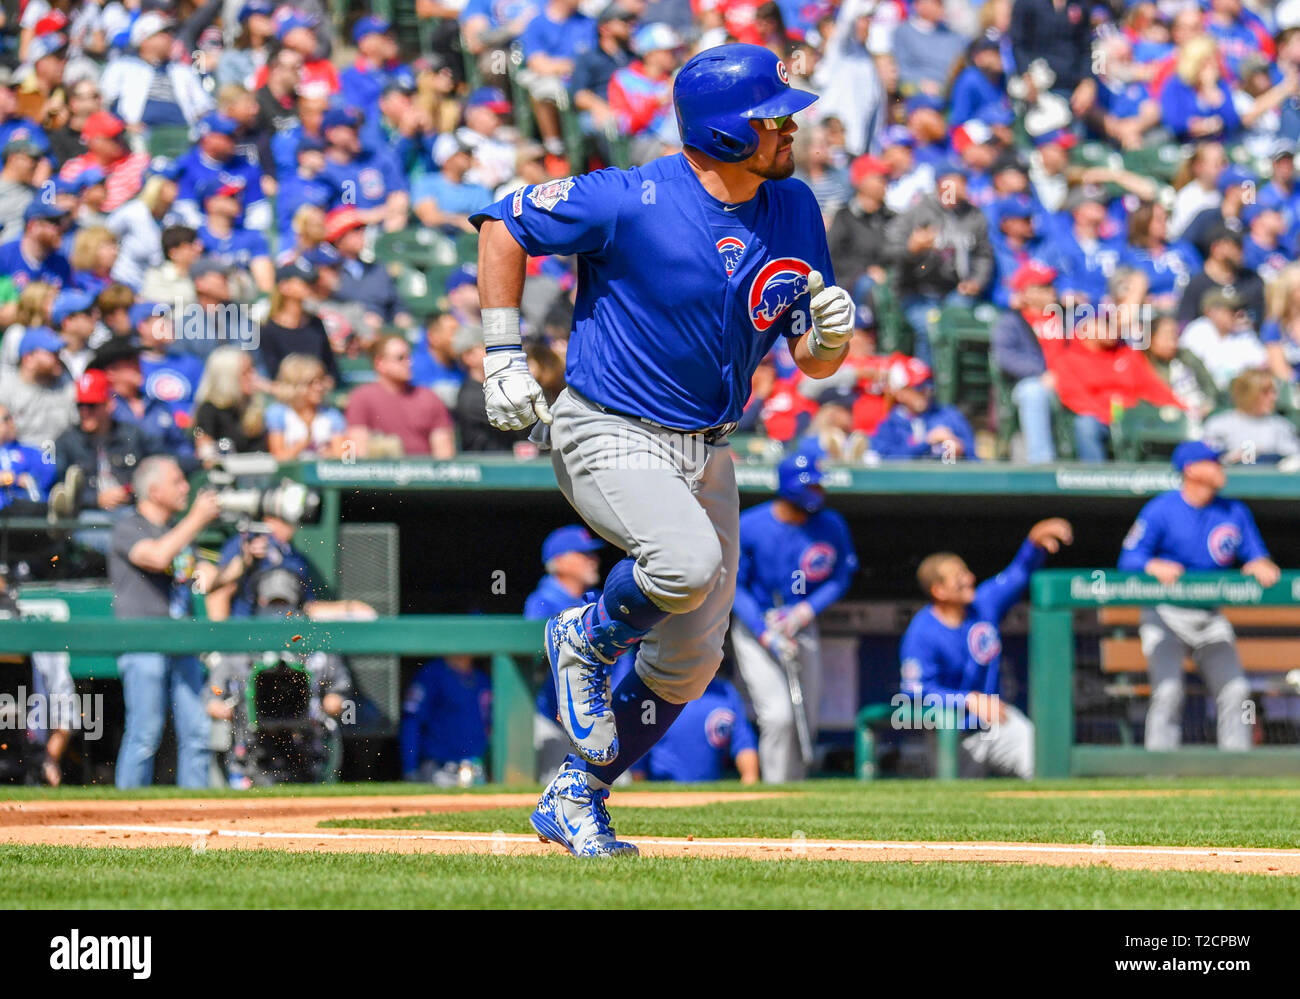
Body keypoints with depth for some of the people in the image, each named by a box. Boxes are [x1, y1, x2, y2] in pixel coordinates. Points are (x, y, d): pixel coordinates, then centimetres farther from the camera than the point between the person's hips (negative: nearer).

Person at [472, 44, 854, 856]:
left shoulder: (794, 212, -1)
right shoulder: (631, 202, -20)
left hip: (705, 453, 7)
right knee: (688, 562, -33)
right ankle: (589, 640, -1)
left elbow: (813, 363, 5)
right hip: (609, 438, -7)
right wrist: (505, 360, -12)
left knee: (690, 664, 9)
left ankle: (576, 802, 27)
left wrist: (830, 334, -19)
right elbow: (504, 227, -8)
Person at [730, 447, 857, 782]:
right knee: (778, 715, -17)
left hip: (802, 627, 4)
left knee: (806, 721, 4)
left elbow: (840, 578, 4)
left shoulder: (830, 526, -7)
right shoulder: (748, 527, -16)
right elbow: (733, 587, -10)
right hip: (755, 629, -4)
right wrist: (767, 635, -19)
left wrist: (807, 610, -13)